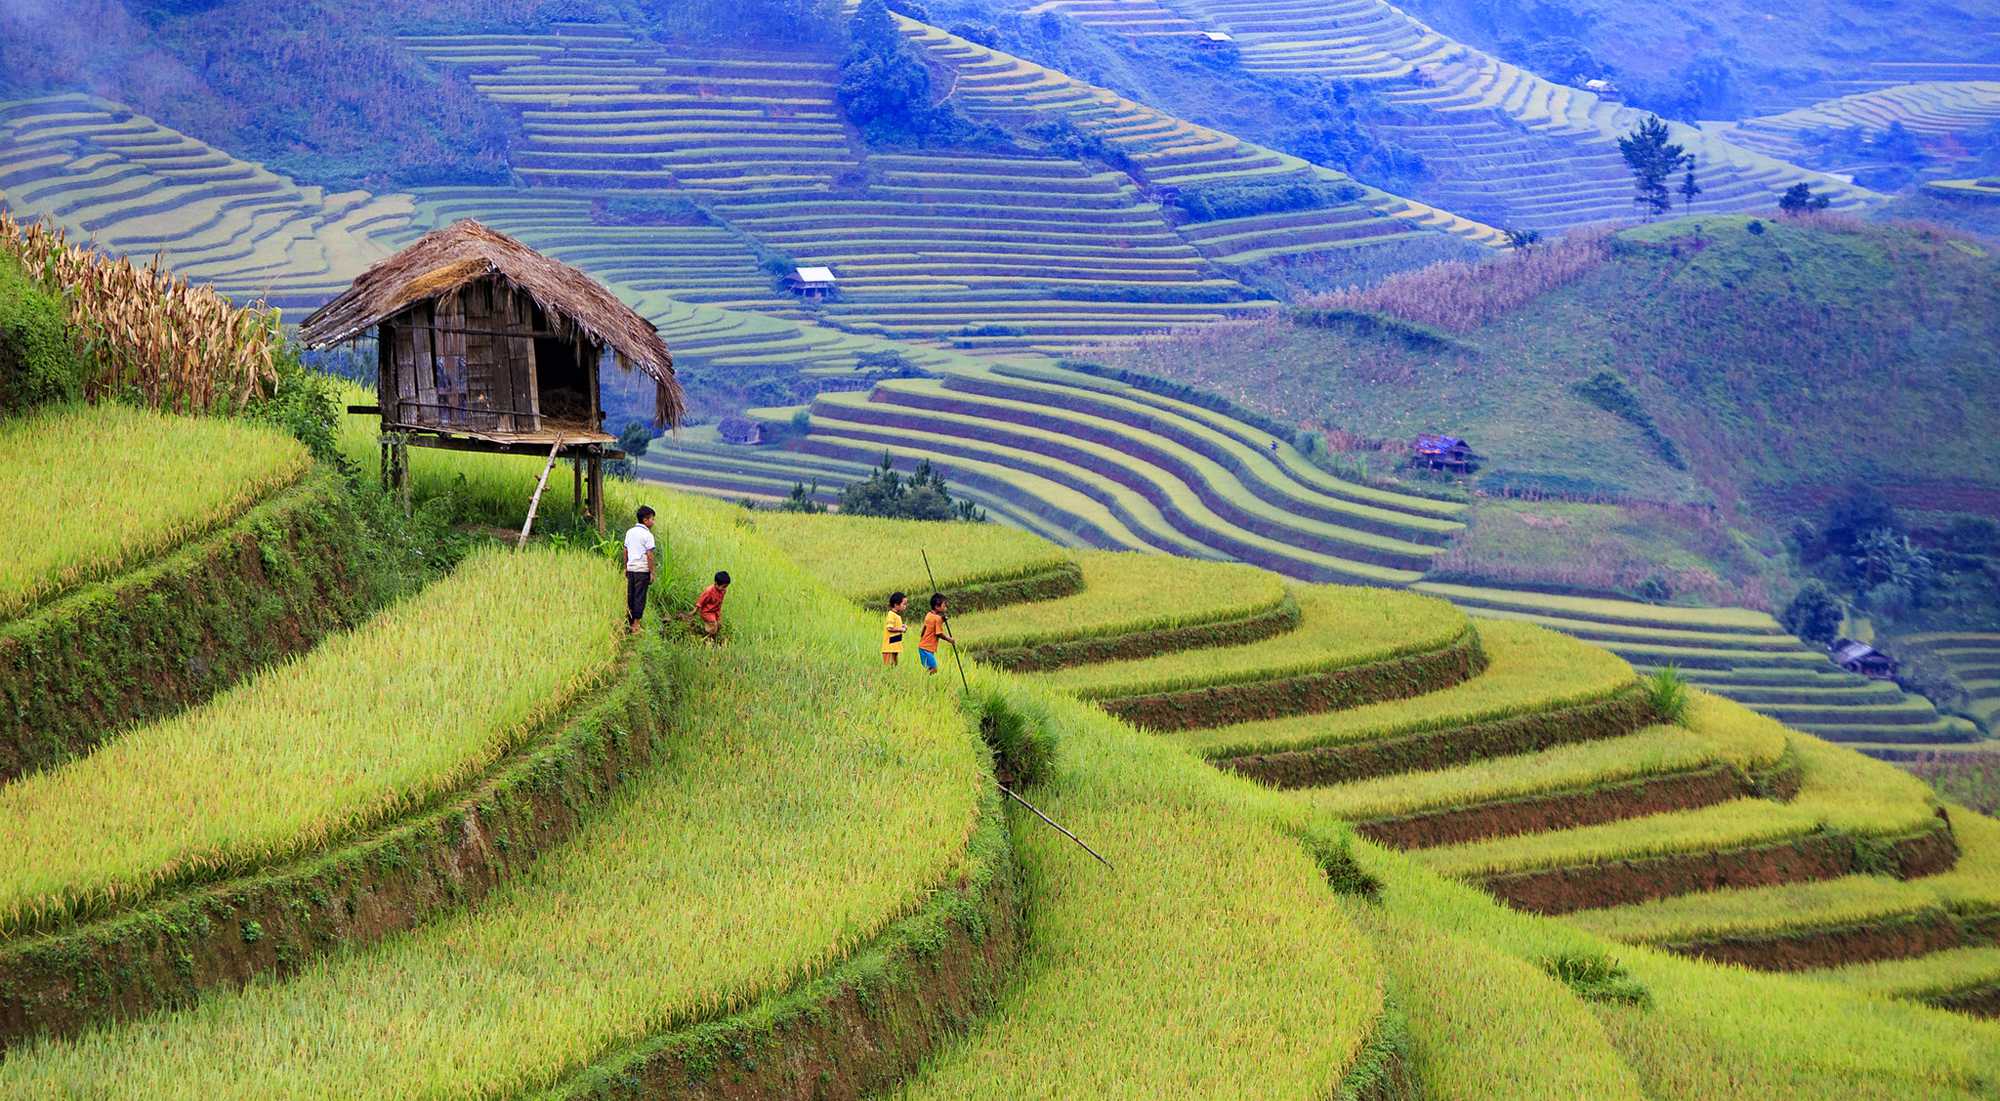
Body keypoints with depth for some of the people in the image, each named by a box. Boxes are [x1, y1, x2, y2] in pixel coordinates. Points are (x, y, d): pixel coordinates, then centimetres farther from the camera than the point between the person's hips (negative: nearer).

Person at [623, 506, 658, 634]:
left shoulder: (630, 532, 10)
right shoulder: (647, 535, -11)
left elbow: (625, 551, 14)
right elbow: (650, 555, -13)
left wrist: (625, 568, 22)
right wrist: (652, 573, -8)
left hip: (631, 569, 6)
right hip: (642, 570, -6)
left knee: (630, 597, 11)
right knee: (640, 598, -1)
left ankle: (628, 623, 15)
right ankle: (636, 626, -1)